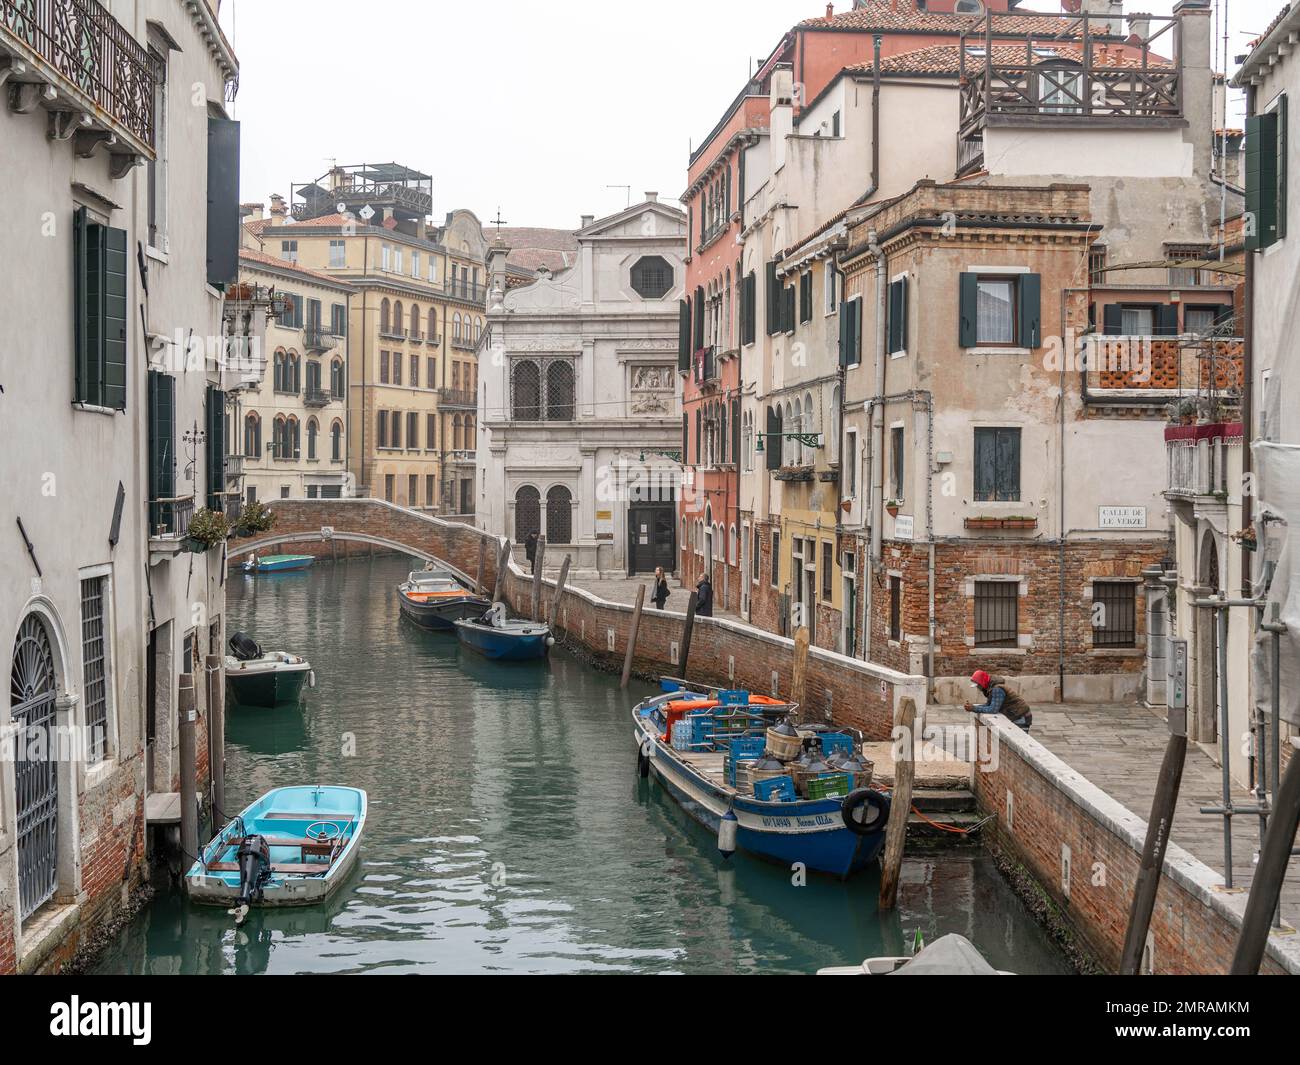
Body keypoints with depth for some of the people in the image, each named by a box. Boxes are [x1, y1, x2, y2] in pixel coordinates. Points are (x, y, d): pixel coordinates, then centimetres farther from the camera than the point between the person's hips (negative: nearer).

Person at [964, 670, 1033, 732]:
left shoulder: (997, 689, -25)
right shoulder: (990, 688, 8)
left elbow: (993, 709, -30)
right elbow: (988, 705, 7)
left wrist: (974, 708, -25)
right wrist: (972, 708, -9)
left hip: (1022, 718, -10)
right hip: (1015, 718, 10)